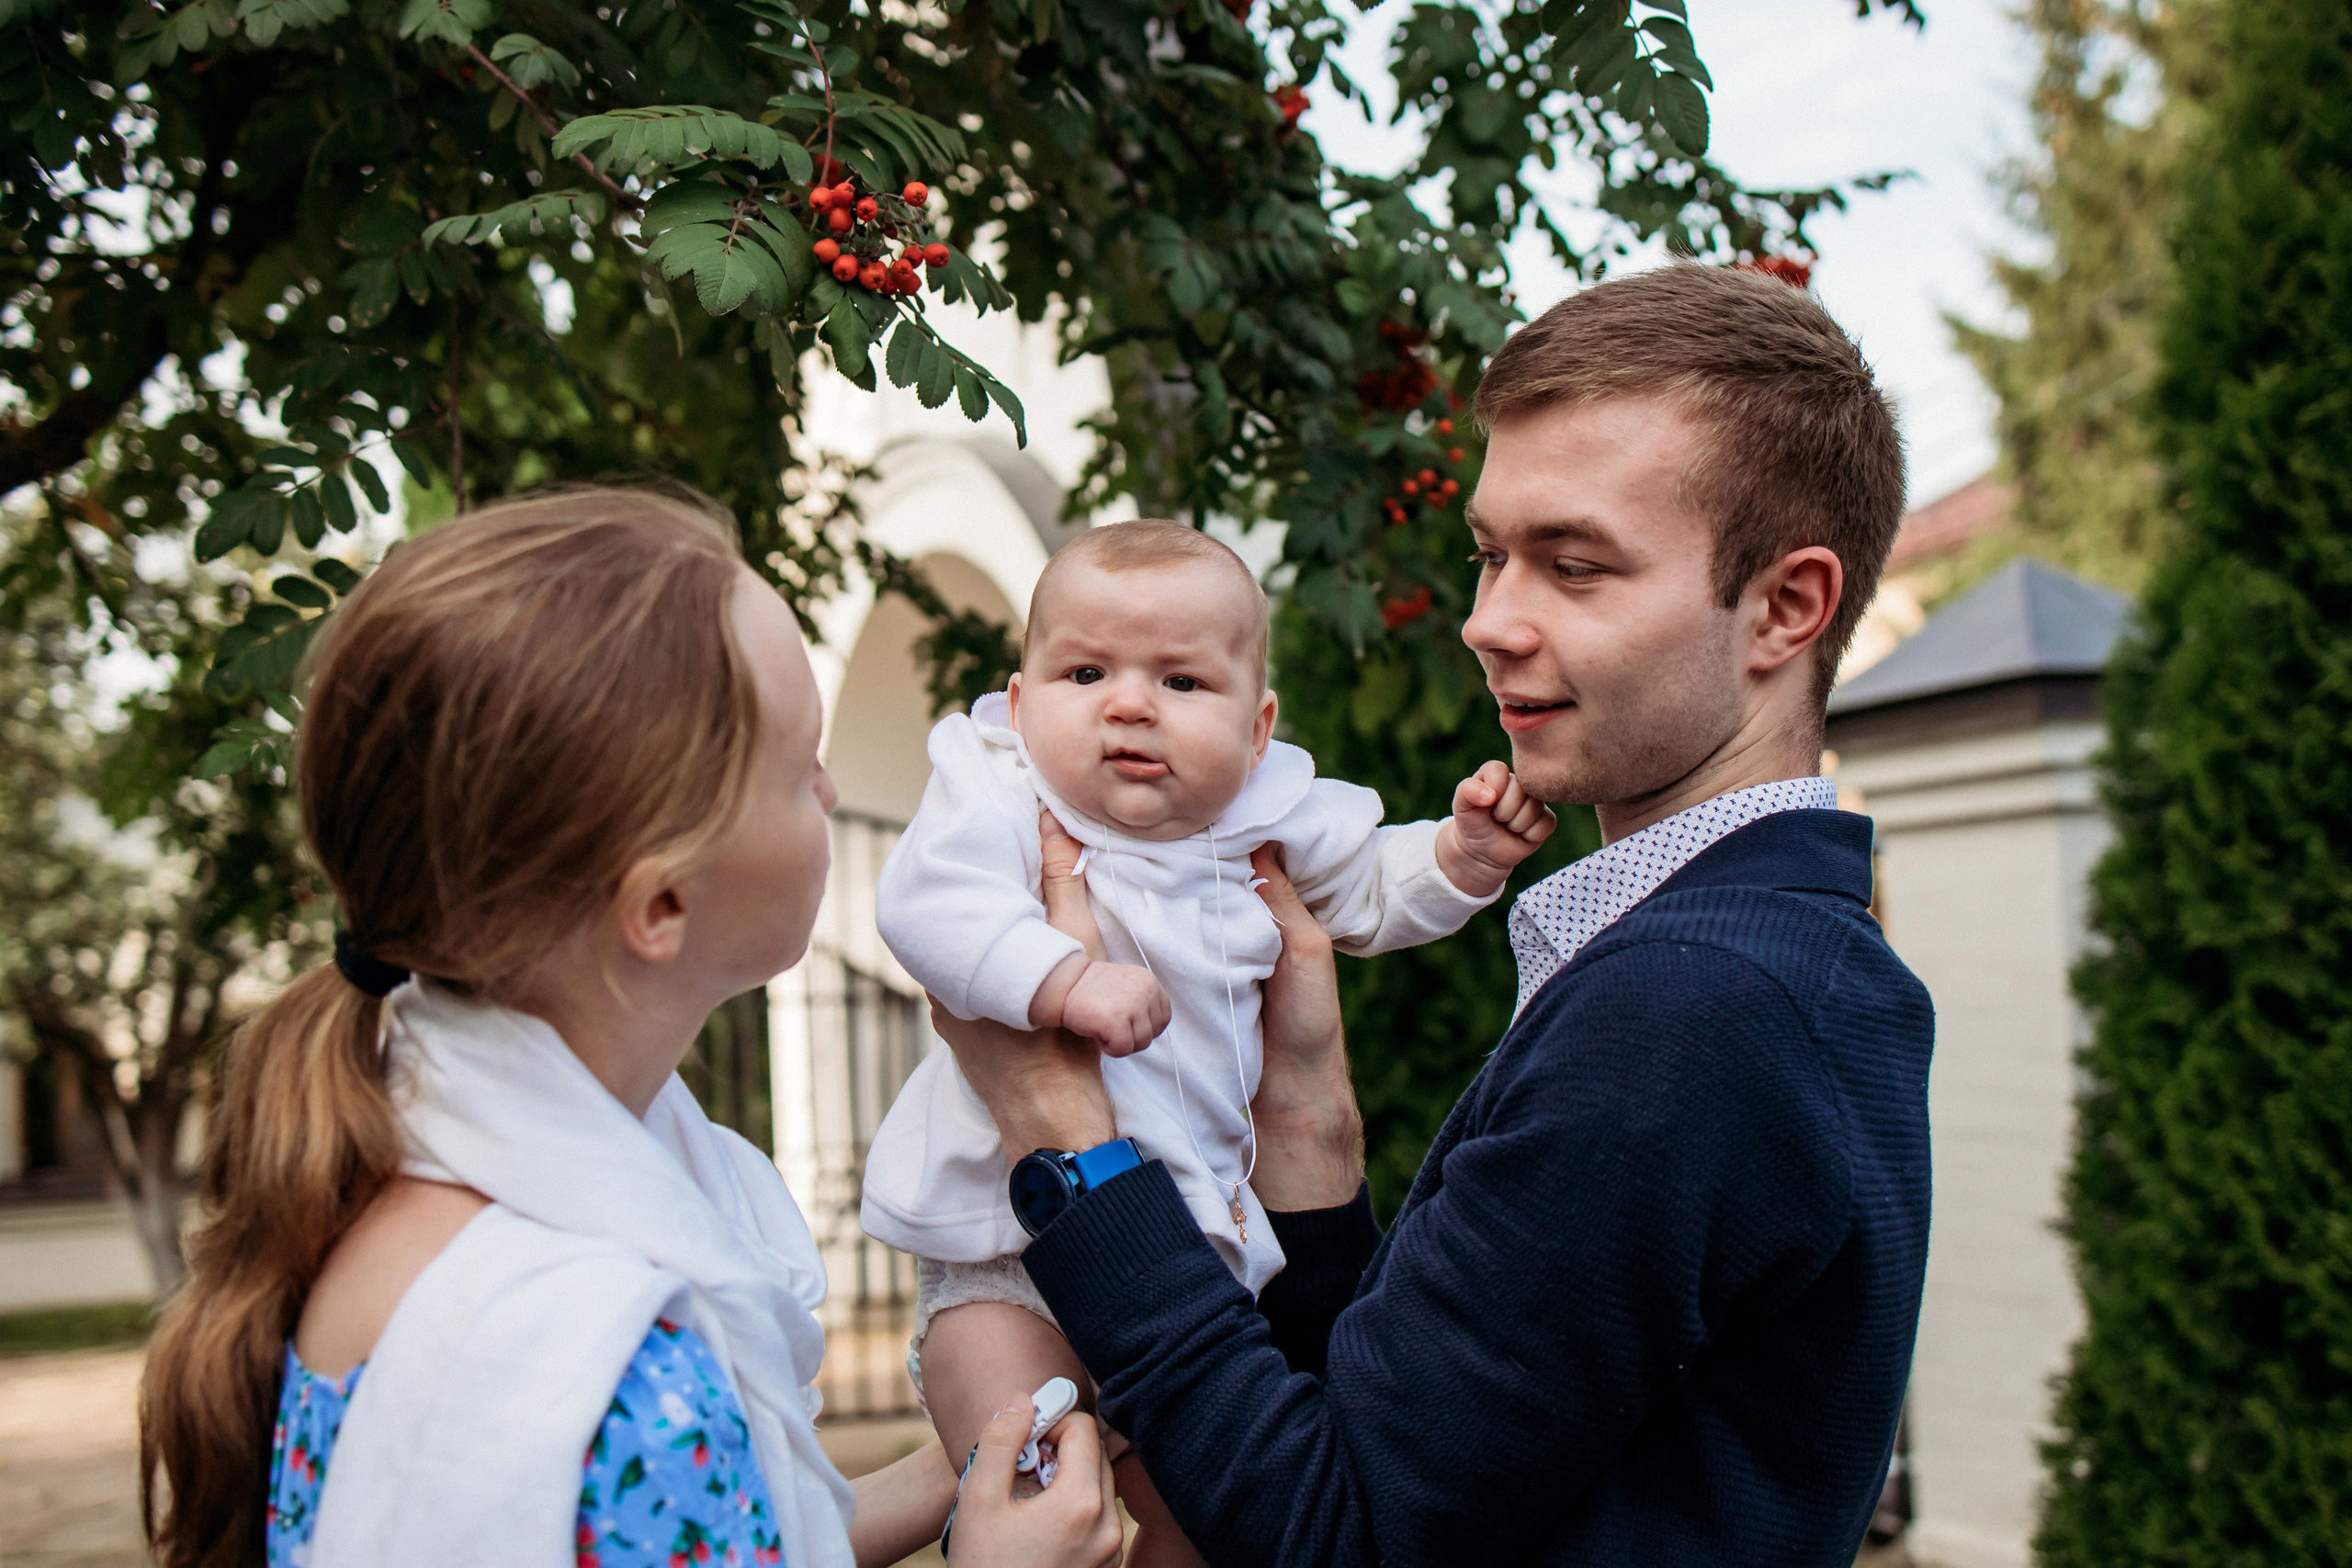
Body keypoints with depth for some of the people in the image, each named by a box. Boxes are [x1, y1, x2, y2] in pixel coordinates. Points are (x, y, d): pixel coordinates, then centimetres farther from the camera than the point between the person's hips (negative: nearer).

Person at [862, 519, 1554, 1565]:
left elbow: (1369, 890, 18)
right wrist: (1059, 976, -41)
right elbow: (927, 902, -32)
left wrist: (1466, 851, 1)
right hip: (1010, 1243, -5)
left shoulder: (1267, 817, 1)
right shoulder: (1001, 793, -14)